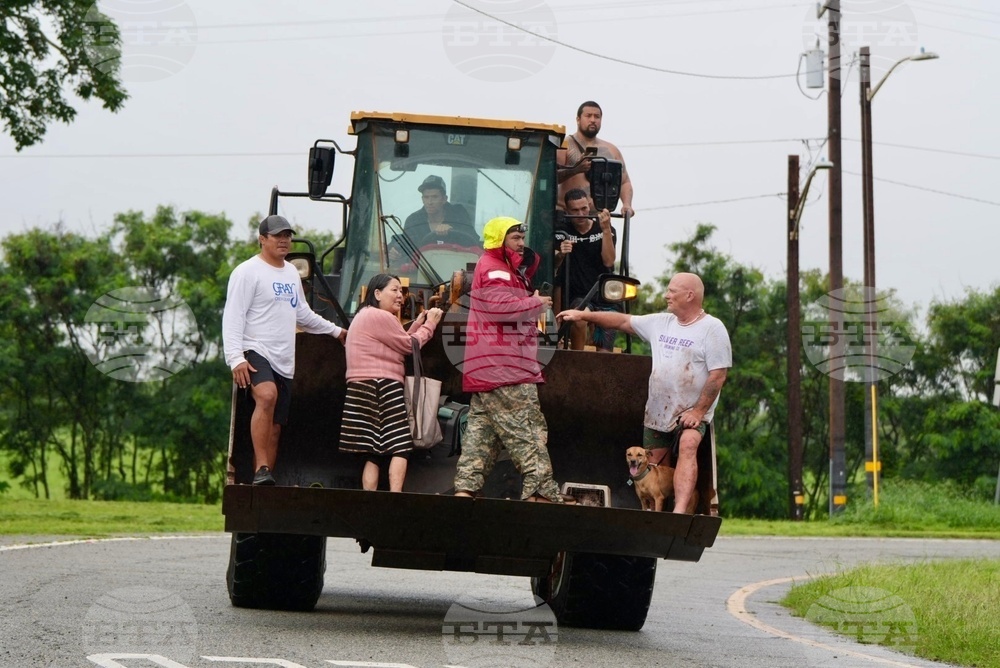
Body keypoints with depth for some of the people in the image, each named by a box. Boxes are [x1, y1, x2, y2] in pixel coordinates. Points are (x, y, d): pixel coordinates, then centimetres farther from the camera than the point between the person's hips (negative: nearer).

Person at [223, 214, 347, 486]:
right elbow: (233, 318, -12)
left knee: (274, 428, 5)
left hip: (284, 362, 8)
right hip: (256, 353, -8)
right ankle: (262, 471, -37)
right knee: (267, 396, -35)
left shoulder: (292, 273, 20)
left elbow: (302, 314, 35)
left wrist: (335, 331, 42)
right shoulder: (248, 272, -5)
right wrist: (236, 359, -22)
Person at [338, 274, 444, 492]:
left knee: (374, 453, 5)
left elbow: (397, 344, 21)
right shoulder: (380, 317, -9)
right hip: (382, 387, -10)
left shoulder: (365, 315, 25)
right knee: (400, 448, -11)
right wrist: (429, 324, 8)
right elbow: (409, 346, -3)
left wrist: (417, 325, 14)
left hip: (364, 390, 10)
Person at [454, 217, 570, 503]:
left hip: (486, 372, 11)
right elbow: (502, 306, -23)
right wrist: (537, 303, -11)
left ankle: (465, 489, 3)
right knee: (528, 435, -10)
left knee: (481, 433, 7)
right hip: (505, 372, -11)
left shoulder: (503, 270, 25)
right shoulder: (493, 269, -10)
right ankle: (542, 492, -12)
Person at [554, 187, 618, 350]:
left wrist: (606, 230, -21)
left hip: (604, 297, 2)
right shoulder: (562, 231, 2)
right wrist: (561, 254, -33)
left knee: (604, 351, -5)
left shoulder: (606, 231, 4)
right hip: (577, 295, -2)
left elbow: (608, 261, -12)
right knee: (580, 318, -35)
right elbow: (553, 265, -10)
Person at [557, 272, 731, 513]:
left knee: (688, 446, -31)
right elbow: (623, 321, 17)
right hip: (656, 412, 7)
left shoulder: (712, 329, -9)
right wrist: (582, 315, 13)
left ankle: (680, 512, -44)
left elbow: (718, 375, -14)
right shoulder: (661, 322, 10)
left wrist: (698, 411, -18)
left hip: (691, 412, -7)